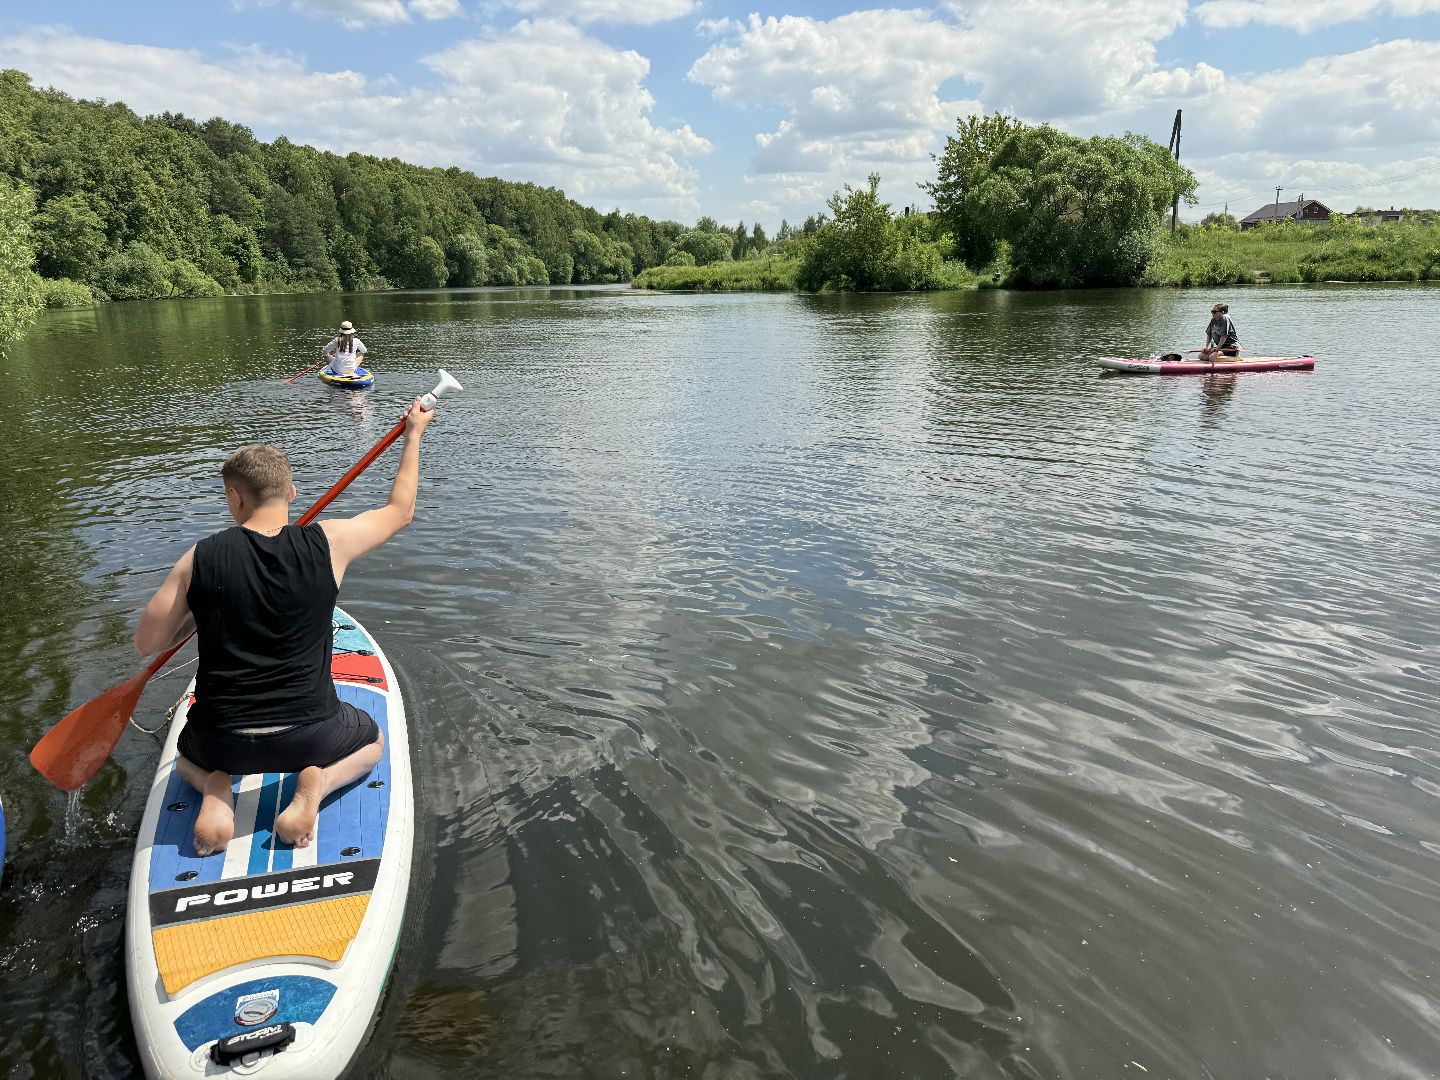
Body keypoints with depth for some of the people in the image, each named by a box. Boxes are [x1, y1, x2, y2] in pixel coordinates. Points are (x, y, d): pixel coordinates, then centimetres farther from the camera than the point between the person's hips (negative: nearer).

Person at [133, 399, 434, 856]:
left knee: (189, 754, 39)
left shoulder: (200, 558, -11)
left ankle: (213, 788, 4)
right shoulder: (327, 543, -12)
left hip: (222, 739, 2)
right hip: (307, 735, -1)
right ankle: (316, 782, 0)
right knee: (372, 741, 32)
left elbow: (146, 643, -1)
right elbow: (400, 510, 6)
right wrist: (414, 434, 16)